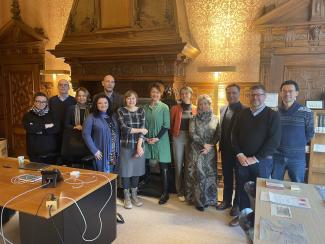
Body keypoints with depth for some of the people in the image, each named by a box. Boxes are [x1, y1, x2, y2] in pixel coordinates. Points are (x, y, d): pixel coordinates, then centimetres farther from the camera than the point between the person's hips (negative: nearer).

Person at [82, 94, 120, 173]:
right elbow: (86, 134, -9)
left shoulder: (113, 116, 12)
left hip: (114, 154, 5)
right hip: (101, 153, -5)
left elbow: (117, 133, 11)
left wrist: (118, 149, 3)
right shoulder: (91, 117, -4)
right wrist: (94, 150, -13)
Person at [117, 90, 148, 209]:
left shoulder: (141, 111, 3)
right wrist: (139, 130, -8)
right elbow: (124, 129, -13)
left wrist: (139, 145, -14)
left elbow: (142, 129, -5)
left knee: (136, 170, 11)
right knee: (126, 171, 6)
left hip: (138, 145, 2)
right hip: (126, 145, -2)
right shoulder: (121, 111, -3)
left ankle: (134, 195, 28)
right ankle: (126, 197, 23)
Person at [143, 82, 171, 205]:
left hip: (161, 140, -4)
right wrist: (146, 137, -3)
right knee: (145, 163, 10)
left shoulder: (164, 107, -6)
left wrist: (157, 138, -14)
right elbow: (142, 124, 9)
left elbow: (166, 125, -7)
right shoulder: (145, 107, 5)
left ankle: (165, 193, 9)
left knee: (163, 166, 1)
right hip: (147, 140, 4)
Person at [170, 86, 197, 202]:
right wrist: (174, 134, 9)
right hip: (178, 138, 0)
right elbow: (171, 124, 9)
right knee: (179, 165, 5)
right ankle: (180, 191, 18)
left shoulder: (196, 109, 4)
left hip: (191, 138, 0)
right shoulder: (175, 108, 3)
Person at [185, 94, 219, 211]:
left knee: (209, 174, 6)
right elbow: (192, 134, -7)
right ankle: (199, 201, 9)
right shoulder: (194, 119, 1)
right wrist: (204, 144, -14)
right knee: (198, 174, -1)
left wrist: (209, 146, -12)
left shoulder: (215, 118, 5)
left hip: (210, 151, 2)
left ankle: (208, 199, 19)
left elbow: (217, 135, 1)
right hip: (196, 150, -1)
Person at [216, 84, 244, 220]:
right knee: (227, 176, 17)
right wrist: (221, 145, 6)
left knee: (239, 178, 10)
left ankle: (237, 204, 24)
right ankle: (227, 200, 33)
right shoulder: (223, 109, 8)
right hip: (225, 149, 6)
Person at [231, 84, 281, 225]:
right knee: (242, 189, 11)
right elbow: (234, 135, 6)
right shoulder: (243, 114, 6)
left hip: (262, 161, -3)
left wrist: (255, 158, -15)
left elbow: (274, 141, -12)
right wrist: (240, 155, -8)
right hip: (242, 160, 3)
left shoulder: (273, 115, -5)